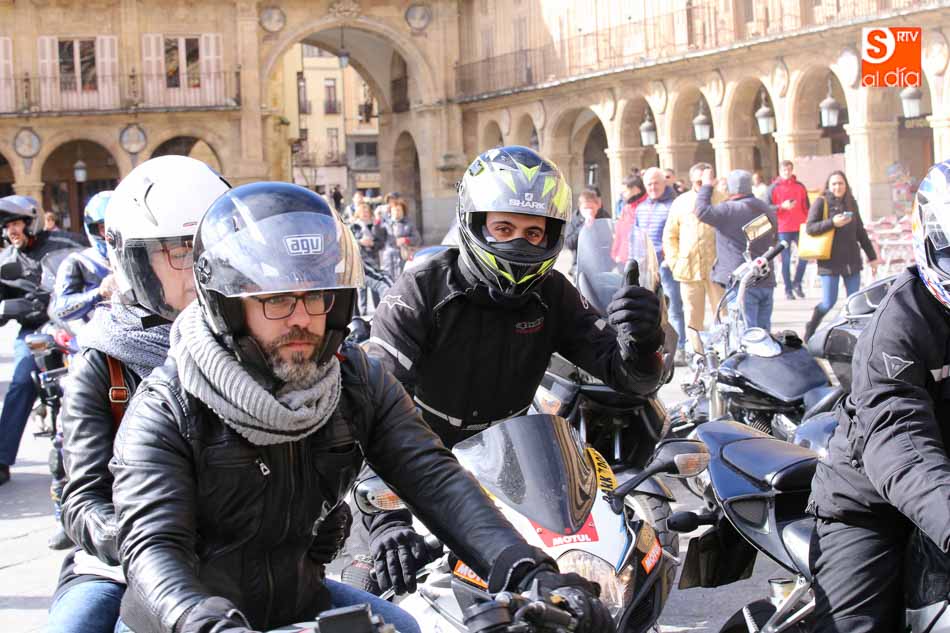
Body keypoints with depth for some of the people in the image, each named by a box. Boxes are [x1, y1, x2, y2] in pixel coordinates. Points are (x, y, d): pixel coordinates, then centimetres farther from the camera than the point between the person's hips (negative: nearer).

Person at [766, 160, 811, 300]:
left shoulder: (800, 186, 12)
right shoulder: (773, 188, 2)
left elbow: (807, 207, 16)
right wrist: (782, 206, -18)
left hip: (800, 228, 3)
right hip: (783, 229, -3)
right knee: (786, 260, 0)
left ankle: (797, 283, 14)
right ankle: (788, 289, 8)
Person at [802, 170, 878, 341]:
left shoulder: (851, 203, 12)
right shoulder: (821, 202, -3)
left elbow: (860, 231, 18)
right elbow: (810, 228, -9)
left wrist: (871, 255, 18)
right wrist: (832, 223, -21)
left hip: (852, 260, 5)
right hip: (830, 261, -5)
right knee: (828, 302, -6)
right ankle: (810, 330, 16)